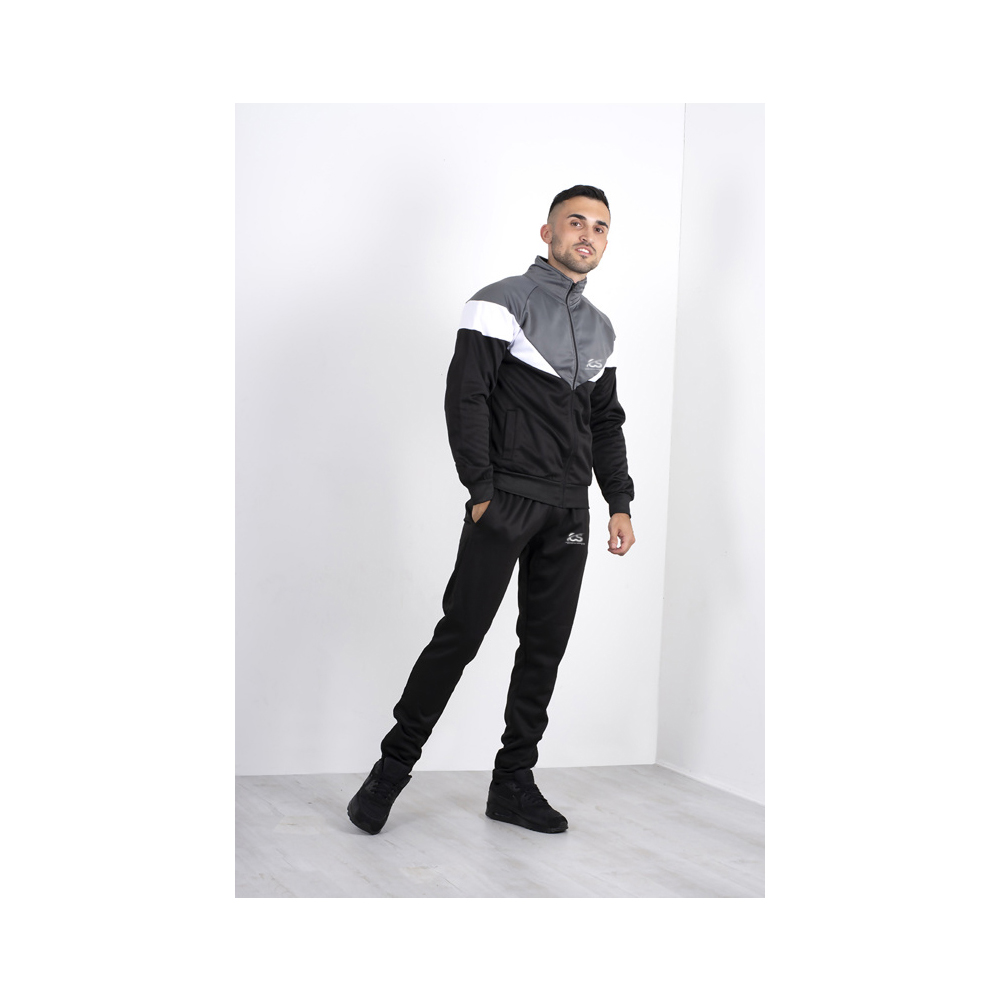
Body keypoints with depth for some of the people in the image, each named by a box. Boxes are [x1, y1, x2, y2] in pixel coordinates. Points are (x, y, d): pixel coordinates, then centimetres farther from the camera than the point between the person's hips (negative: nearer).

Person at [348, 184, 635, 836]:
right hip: (506, 500, -6)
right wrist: (482, 491, -14)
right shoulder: (503, 303, -3)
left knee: (545, 648, 6)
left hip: (569, 512, 6)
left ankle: (514, 783, 16)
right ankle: (392, 769, 5)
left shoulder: (602, 329, 17)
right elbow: (466, 398, -9)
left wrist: (621, 503, 13)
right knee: (460, 635, -7)